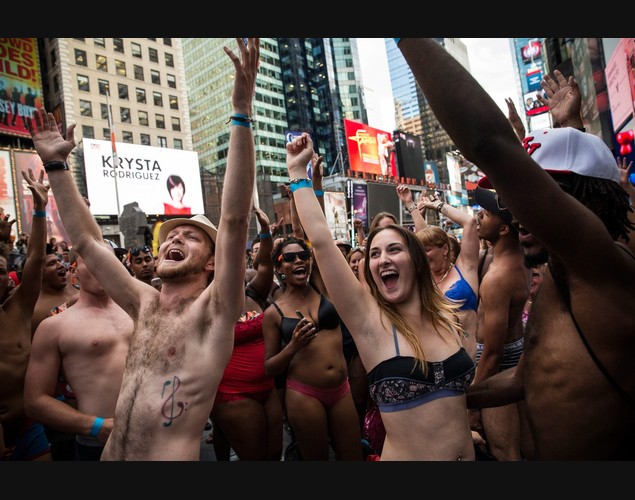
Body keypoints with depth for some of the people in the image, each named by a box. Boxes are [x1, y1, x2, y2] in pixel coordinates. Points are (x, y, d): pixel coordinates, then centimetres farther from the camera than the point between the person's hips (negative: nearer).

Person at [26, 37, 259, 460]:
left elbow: (235, 220, -24)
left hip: (174, 455, -6)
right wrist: (56, 164, 10)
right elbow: (86, 241, 10)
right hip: (108, 452, 6)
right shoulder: (145, 307, 5)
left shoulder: (213, 311, -12)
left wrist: (242, 114, -28)